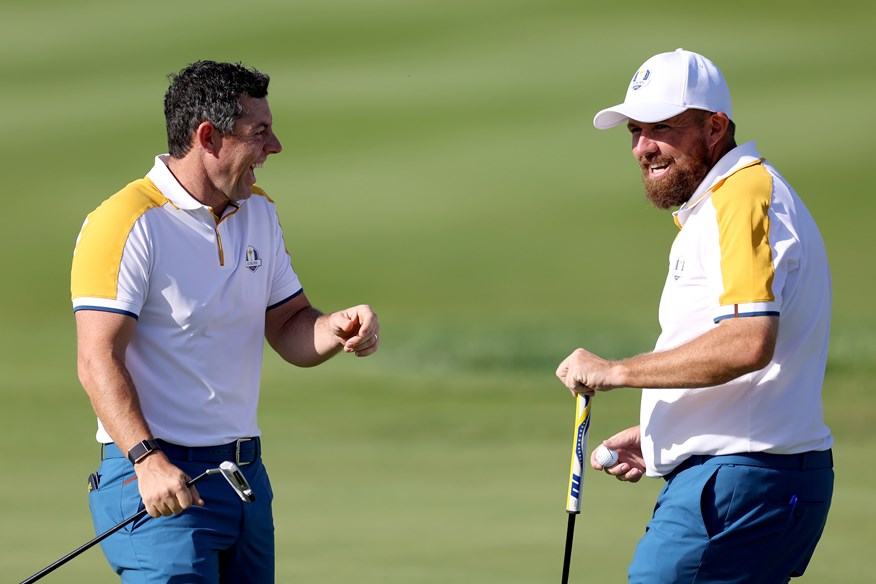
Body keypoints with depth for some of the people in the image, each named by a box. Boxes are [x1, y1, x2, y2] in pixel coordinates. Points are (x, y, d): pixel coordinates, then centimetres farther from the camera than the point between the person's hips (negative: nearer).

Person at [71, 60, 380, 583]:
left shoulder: (261, 212, 14)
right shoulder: (126, 224, -12)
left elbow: (291, 330, 18)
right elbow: (99, 360, -17)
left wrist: (339, 328, -6)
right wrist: (148, 459, -29)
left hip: (246, 474, 8)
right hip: (162, 480, -8)